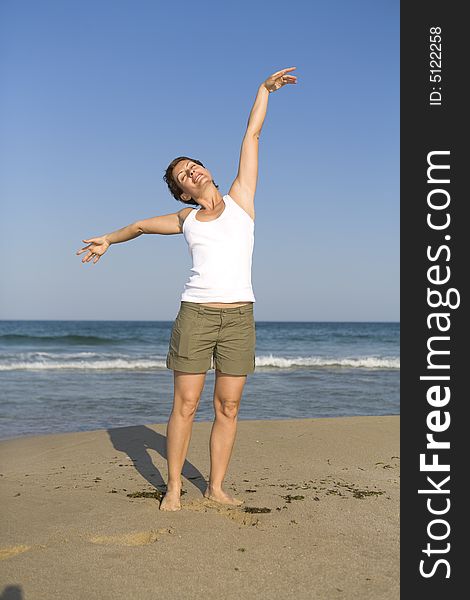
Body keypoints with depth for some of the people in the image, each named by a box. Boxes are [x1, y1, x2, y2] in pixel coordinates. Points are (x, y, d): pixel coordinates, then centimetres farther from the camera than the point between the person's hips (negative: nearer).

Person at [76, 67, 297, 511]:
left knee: (227, 408, 4)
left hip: (239, 317, 0)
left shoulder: (239, 198, 9)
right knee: (185, 404, 0)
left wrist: (265, 88, 10)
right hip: (196, 314, 0)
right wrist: (109, 240, 42)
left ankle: (215, 487, 15)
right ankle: (173, 488, 10)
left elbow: (252, 134, 9)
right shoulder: (187, 219, 12)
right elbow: (143, 225, 31)